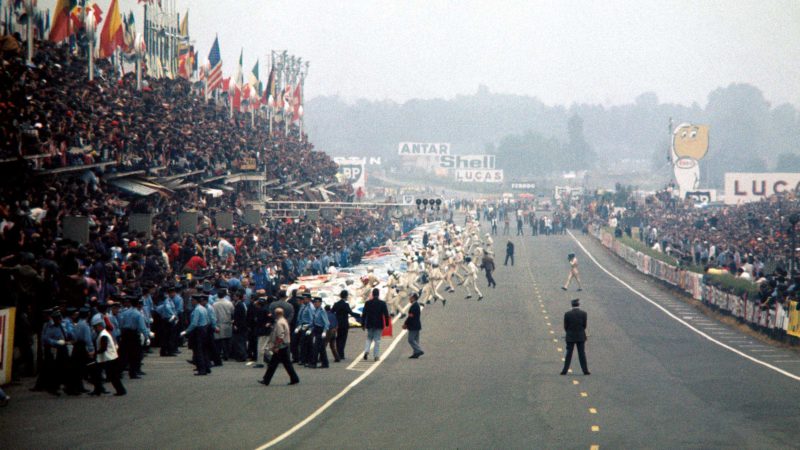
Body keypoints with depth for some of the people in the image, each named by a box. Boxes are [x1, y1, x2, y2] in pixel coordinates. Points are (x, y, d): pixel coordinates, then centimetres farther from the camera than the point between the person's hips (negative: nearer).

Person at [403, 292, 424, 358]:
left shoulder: (414, 306, -18)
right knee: (415, 340, 11)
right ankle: (416, 353, 13)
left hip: (413, 326, -10)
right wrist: (406, 323, 15)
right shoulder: (416, 305, 15)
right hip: (416, 326, 10)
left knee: (411, 340, -8)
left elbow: (411, 316, -20)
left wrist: (405, 324, -11)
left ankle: (419, 351, -11)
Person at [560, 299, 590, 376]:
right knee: (582, 354, 5)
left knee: (568, 354, 5)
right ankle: (585, 370, 4)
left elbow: (565, 326, -4)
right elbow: (584, 325, -4)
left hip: (570, 337, 0)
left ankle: (565, 371, 3)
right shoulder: (583, 313, -7)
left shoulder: (567, 314, -7)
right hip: (581, 337, 0)